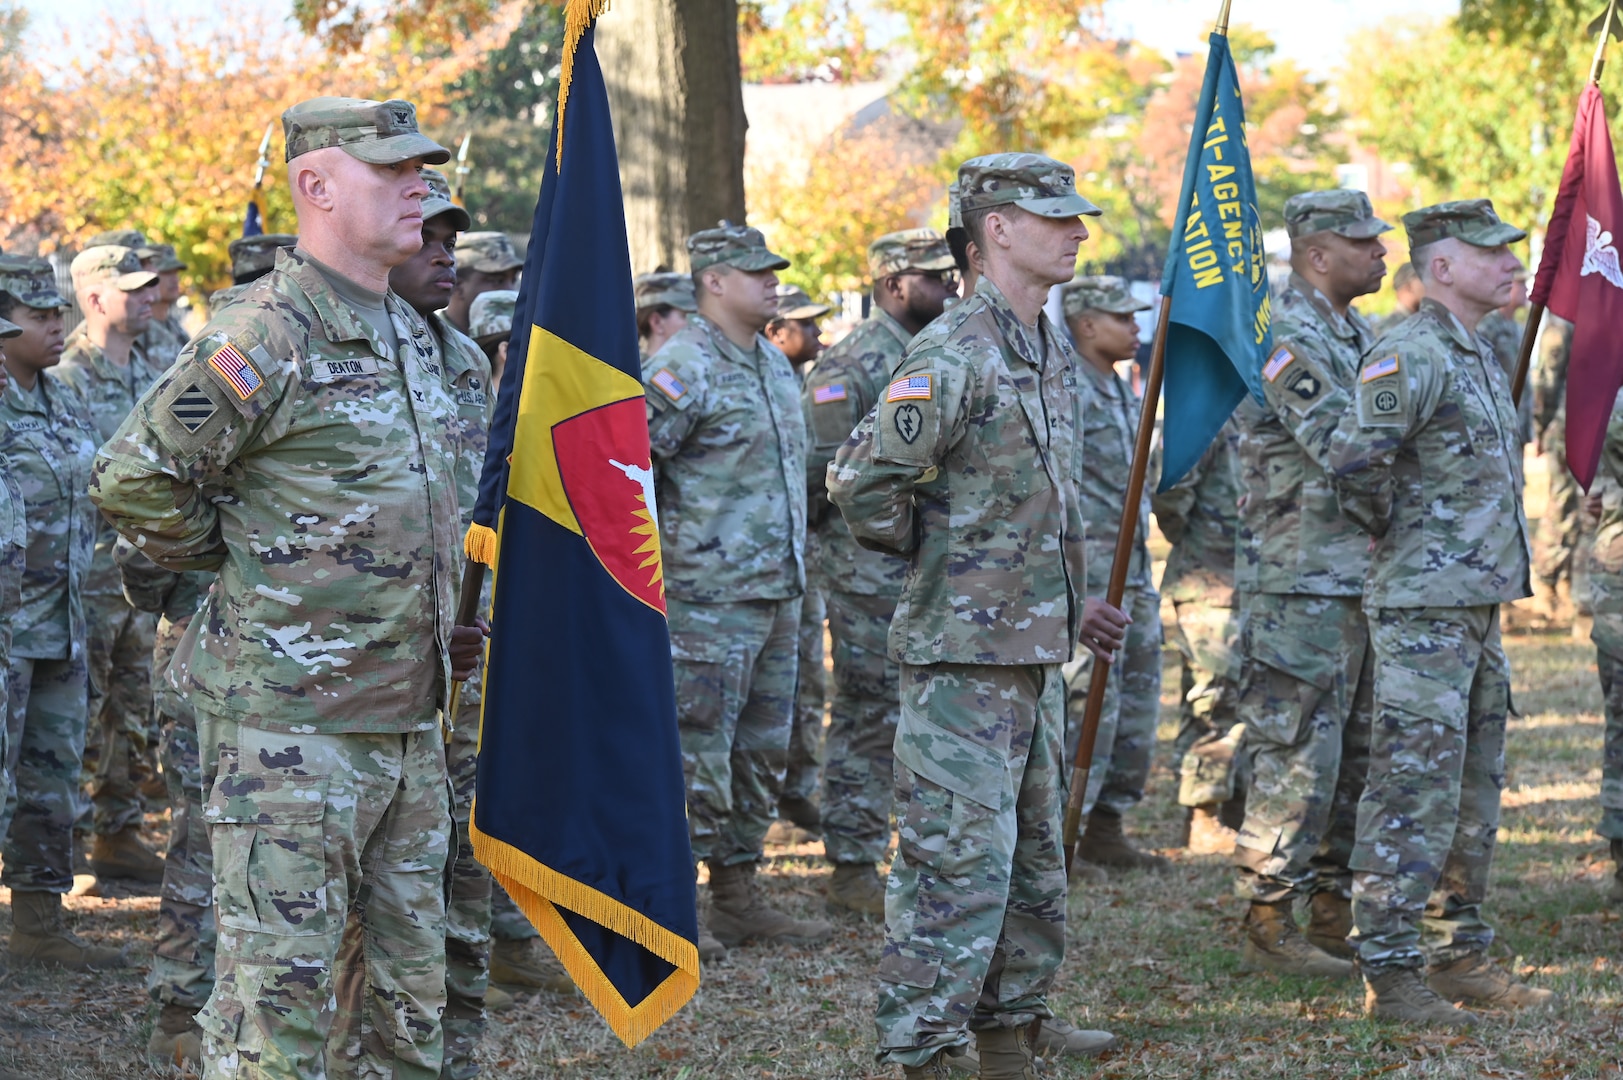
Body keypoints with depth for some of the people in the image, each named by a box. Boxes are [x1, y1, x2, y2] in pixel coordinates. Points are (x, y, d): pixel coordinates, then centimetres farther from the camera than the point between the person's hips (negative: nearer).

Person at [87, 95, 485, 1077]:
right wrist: (239, 564, -4)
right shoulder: (265, 339, -15)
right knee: (279, 995, -6)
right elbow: (133, 479, -14)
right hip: (292, 726, -8)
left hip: (410, 723, 9)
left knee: (406, 995, 14)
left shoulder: (412, 334, 14)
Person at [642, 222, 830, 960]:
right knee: (696, 751, -5)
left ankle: (737, 898, 21)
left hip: (777, 593, 9)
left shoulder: (774, 364, 14)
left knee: (762, 750, 13)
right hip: (710, 597, -9)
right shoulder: (683, 369, -14)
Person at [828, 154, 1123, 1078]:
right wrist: (939, 553, -7)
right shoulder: (954, 356, -17)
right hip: (965, 651, -9)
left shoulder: (1051, 350, 13)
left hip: (1038, 651, 9)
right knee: (960, 863, -9)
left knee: (1034, 863, 15)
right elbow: (862, 482, -21)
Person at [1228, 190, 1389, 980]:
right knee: (1296, 757, -6)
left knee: (1352, 759, 13)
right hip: (1303, 584, -10)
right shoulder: (1288, 343, -15)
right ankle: (1268, 927, 0)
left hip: (1359, 581, 10)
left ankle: (1330, 918, 20)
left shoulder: (1355, 335, 16)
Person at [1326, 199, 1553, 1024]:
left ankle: (1459, 954, 21)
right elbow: (1355, 460, -27)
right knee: (1414, 789, -8)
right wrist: (1398, 535, -11)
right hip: (1422, 610, -10)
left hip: (1479, 604, 10)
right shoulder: (1409, 355, -15)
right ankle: (1389, 973, -5)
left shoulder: (1478, 356, 16)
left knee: (1474, 792, 13)